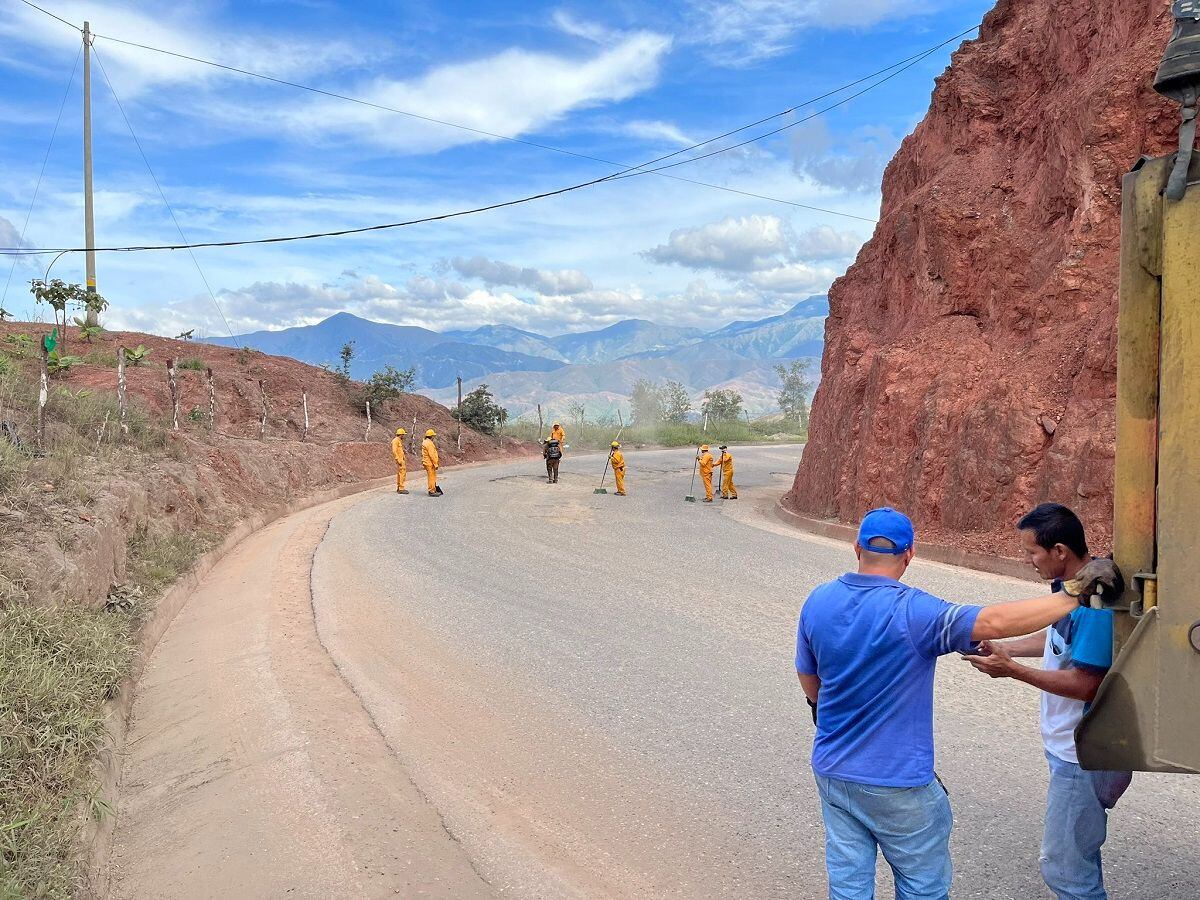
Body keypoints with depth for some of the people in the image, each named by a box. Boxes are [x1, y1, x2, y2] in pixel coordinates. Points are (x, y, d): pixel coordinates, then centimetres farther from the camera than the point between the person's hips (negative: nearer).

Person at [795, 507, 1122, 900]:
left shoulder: (818, 602, -4)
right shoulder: (911, 611, -23)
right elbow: (995, 621, -33)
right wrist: (1076, 592, -25)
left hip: (831, 772, 5)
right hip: (897, 784, -5)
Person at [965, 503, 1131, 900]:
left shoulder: (1094, 602, -28)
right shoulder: (1071, 585, 2)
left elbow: (1085, 685, -27)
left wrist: (1011, 670, -22)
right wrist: (1002, 648, 6)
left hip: (1085, 756, -10)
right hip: (1070, 746, 10)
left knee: (1063, 867, 0)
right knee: (1080, 854, 24)